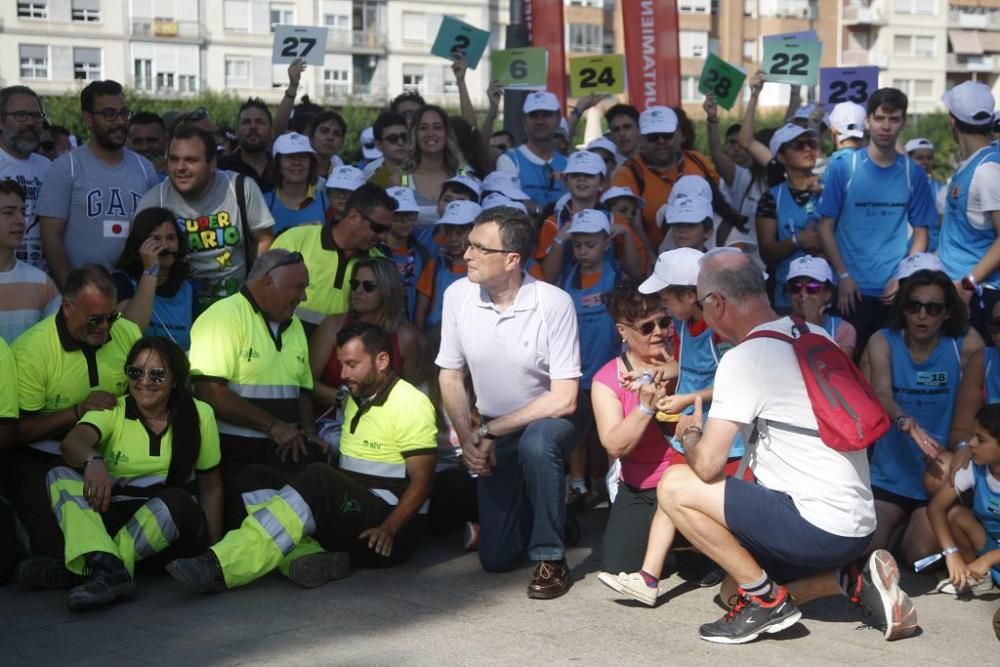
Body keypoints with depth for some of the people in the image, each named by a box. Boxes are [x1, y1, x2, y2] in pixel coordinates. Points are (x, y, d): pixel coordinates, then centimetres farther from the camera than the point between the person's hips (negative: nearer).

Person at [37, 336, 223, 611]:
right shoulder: (111, 411, 1)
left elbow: (211, 486, 6)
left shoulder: (199, 415, 4)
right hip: (111, 516, 1)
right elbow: (72, 441, -21)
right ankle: (108, 567, -46)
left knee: (175, 500, -34)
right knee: (59, 475, -23)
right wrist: (93, 461, -46)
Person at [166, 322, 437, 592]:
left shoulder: (410, 404, -6)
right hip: (351, 513, 8)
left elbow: (422, 482, -13)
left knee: (318, 480, -34)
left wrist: (388, 529, -24)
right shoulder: (356, 399, 19)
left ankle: (221, 568, -43)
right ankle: (309, 554, -37)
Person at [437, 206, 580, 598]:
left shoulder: (554, 303, -23)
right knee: (495, 558, 2)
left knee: (536, 443, -40)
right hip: (492, 434, 4)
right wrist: (468, 440, -11)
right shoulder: (458, 295, -13)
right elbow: (451, 377, 0)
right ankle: (535, 513, 36)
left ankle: (551, 557, -20)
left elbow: (563, 399, -22)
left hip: (545, 423, -3)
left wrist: (489, 431, -20)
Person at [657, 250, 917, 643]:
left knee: (675, 486, -8)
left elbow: (707, 466, -18)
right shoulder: (814, 335, 10)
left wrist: (689, 434, 5)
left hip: (818, 527, -9)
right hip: (858, 524, 9)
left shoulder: (744, 358, -15)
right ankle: (853, 581, 7)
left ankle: (764, 598, -2)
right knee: (734, 592, 24)